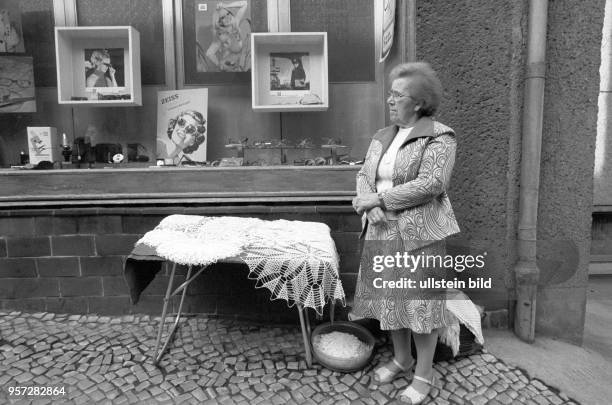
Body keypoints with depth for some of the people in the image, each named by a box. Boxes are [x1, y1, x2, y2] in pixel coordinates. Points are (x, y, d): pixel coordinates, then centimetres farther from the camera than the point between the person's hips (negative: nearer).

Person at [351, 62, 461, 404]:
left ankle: (424, 375, 22)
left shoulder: (439, 138, -8)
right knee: (389, 297, 15)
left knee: (419, 302, 3)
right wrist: (370, 207, -13)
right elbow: (364, 176, 7)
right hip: (382, 232, 6)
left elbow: (430, 184, -20)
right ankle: (401, 359, 36)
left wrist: (378, 199, -17)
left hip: (419, 234, -6)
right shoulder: (382, 137, 12)